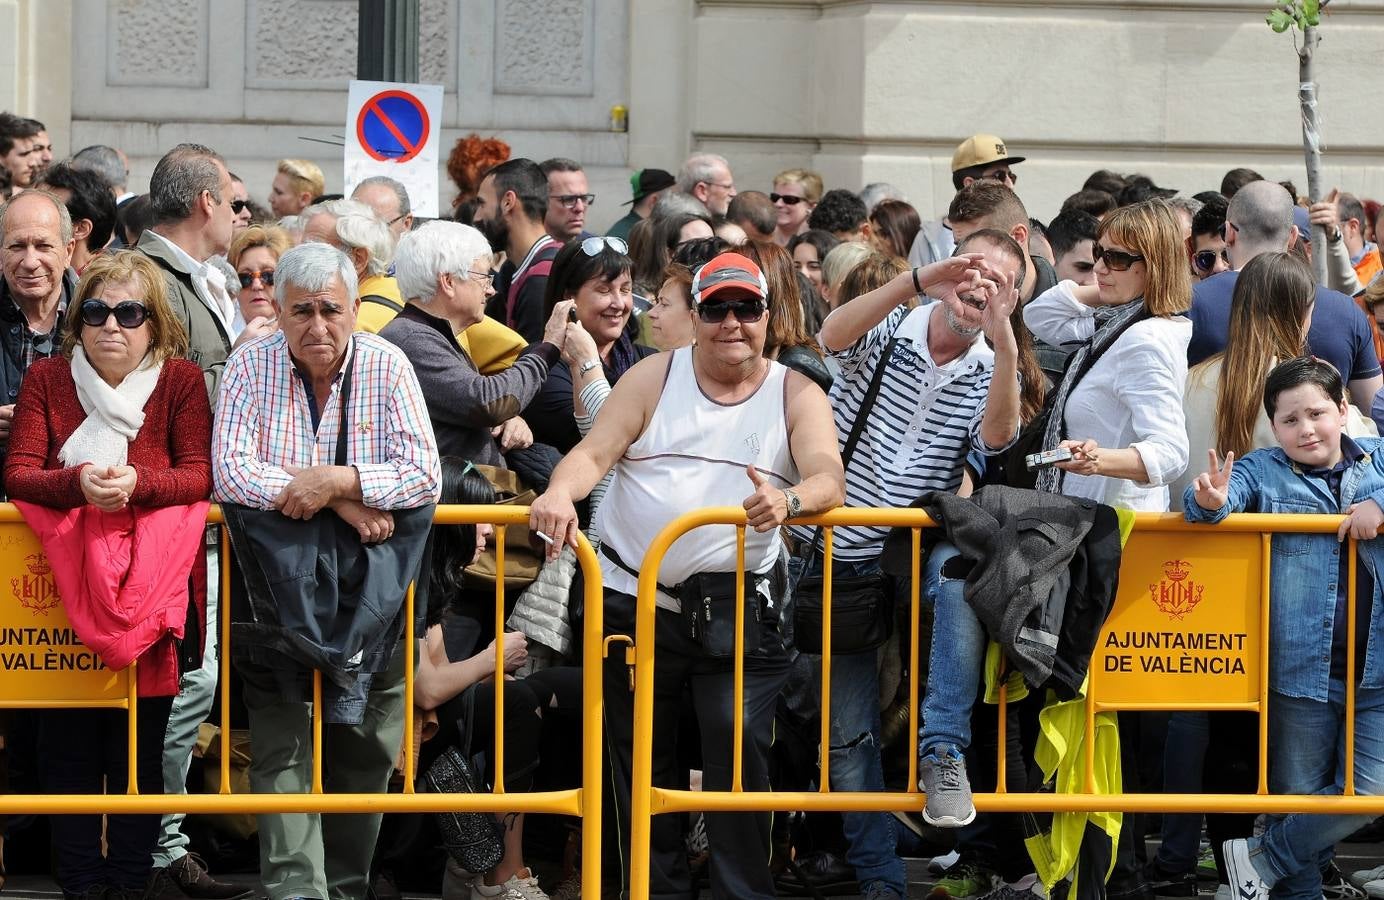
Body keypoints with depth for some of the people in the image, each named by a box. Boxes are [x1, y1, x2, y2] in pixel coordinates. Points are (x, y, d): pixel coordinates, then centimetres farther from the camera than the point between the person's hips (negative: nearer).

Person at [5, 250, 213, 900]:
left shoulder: (181, 380, 3)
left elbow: (198, 476, -6)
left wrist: (135, 481, -25)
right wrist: (79, 483, -23)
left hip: (150, 582, -1)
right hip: (63, 573, 1)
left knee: (140, 741, 0)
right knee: (68, 742, -1)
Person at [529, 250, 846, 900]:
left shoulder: (796, 397, 3)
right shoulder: (654, 378, 5)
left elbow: (830, 481, -13)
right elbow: (593, 453, -6)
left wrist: (788, 501, -36)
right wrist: (560, 492, -29)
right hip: (635, 599, 2)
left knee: (738, 757, -8)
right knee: (641, 762, 9)